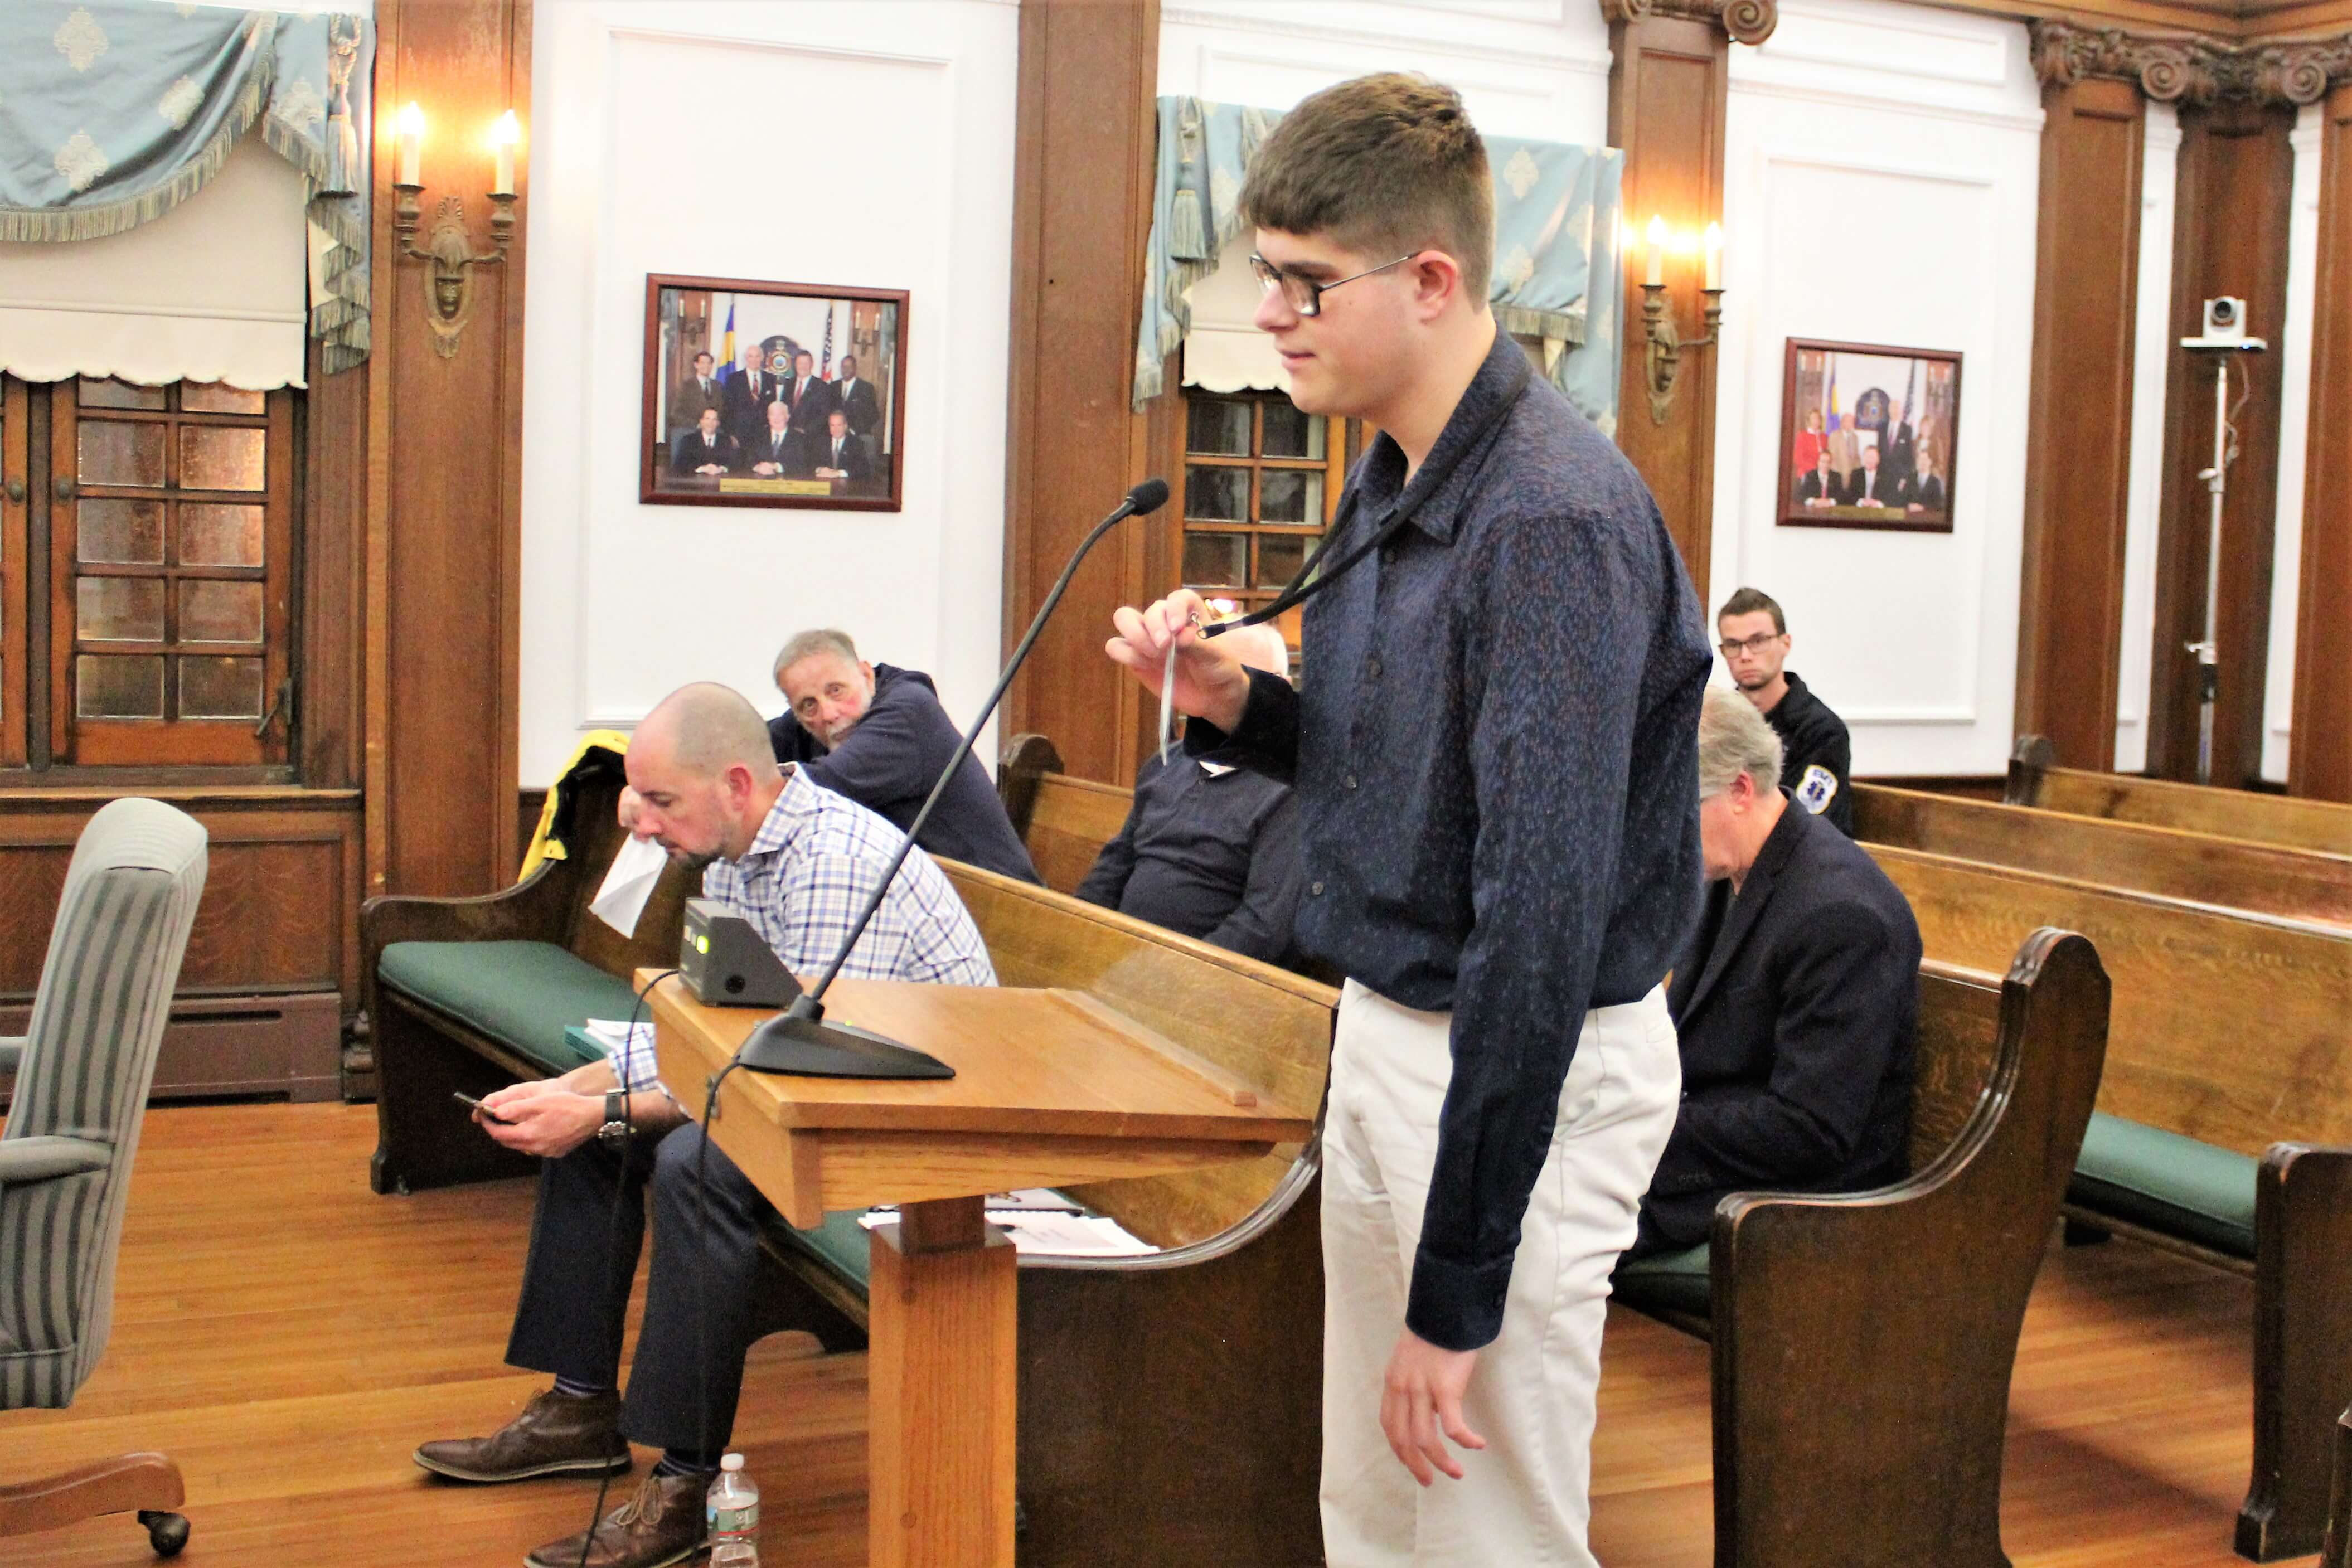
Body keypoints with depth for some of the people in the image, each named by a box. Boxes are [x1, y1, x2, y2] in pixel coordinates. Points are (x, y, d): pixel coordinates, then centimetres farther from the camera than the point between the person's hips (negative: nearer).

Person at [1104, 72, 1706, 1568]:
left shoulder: (1552, 520, -24)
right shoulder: (1396, 477, 7)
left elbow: (1541, 921, -27)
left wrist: (1457, 1291, -25)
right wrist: (1235, 702, -3)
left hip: (1527, 1068, -9)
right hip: (1387, 1033, 9)